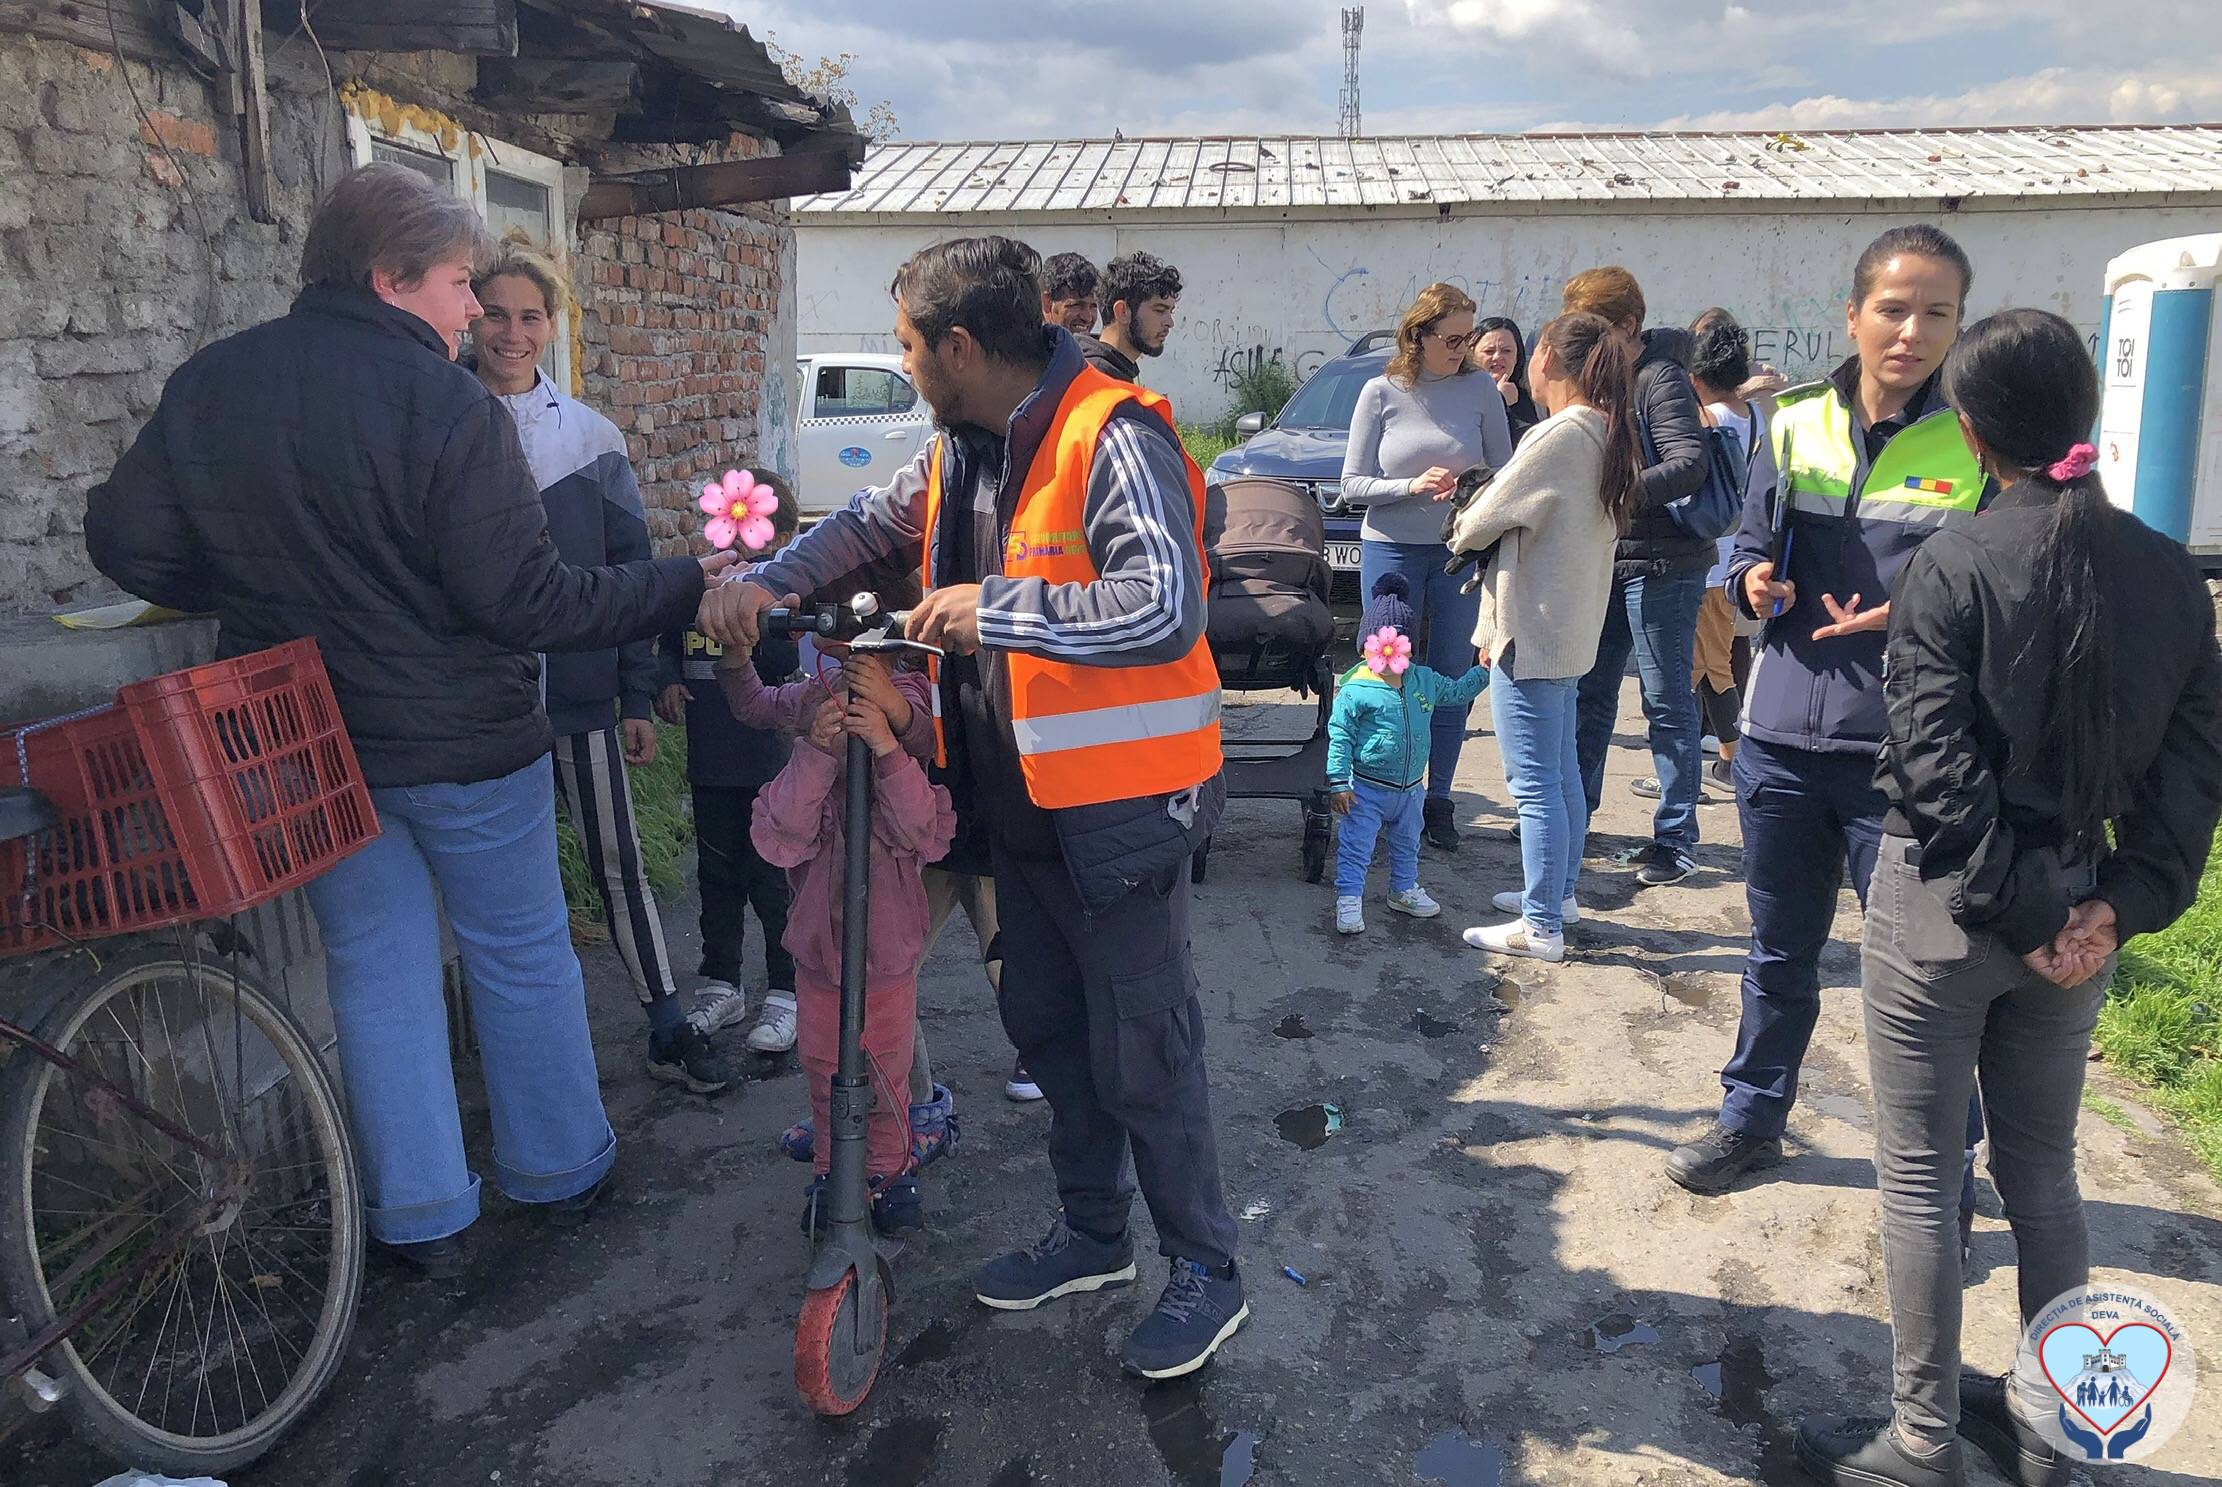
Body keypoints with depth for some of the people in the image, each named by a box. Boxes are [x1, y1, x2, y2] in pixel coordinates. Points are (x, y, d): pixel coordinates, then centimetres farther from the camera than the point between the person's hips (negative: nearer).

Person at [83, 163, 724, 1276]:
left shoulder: (206, 387, 0)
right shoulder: (445, 404, -19)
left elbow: (127, 541, 4)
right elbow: (524, 600, -23)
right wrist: (686, 584, -17)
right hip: (462, 739, -5)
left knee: (377, 971, 16)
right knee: (522, 955, 14)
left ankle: (421, 1216, 22)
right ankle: (559, 1171, 29)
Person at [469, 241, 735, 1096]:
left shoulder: (591, 438, 3)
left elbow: (631, 572, 5)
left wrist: (638, 697, 2)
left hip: (580, 694, 0)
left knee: (617, 862, 6)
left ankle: (668, 1028, 17)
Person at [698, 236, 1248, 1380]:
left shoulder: (1112, 439, -21)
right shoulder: (965, 448, 8)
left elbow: (1166, 608, -31)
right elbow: (874, 521, 23)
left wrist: (996, 607, -26)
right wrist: (767, 581, 6)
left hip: (1116, 807, -9)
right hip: (1020, 802, 9)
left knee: (1142, 1051, 2)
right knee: (1045, 1027, 19)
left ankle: (1205, 1272, 22)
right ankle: (1093, 1236, 38)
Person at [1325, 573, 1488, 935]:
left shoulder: (1424, 680, 0)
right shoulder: (1355, 690, -19)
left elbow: (1456, 693, 20)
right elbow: (1339, 736, -16)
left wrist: (1483, 671, 12)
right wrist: (1338, 782, -18)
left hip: (1409, 788, 6)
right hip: (1367, 789, -6)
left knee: (1407, 844, 23)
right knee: (1355, 847, -2)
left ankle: (1404, 890, 41)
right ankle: (1348, 901, 8)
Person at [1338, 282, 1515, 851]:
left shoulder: (1481, 389, 0)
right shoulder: (1381, 393, -2)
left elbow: (1503, 472, 3)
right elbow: (1353, 482, -3)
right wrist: (1413, 486, -17)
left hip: (1461, 551, 1)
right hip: (1391, 549, -1)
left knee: (1450, 676, 7)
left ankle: (1438, 800, 17)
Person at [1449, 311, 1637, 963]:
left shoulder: (1559, 435, -20)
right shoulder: (1608, 434, 10)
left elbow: (1481, 522, -17)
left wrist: (1461, 530, 7)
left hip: (1532, 632, -10)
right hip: (1572, 630, 10)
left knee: (1535, 783, -4)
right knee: (1561, 772, 20)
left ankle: (1541, 927, 3)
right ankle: (1558, 892, 33)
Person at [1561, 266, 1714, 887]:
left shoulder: (1658, 376, -13)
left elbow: (1690, 465, -24)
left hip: (1661, 563, -8)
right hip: (1606, 562, 8)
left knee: (1667, 702, -1)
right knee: (1589, 692, 14)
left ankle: (1676, 840, 8)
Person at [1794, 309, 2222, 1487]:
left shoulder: (1951, 568, -15)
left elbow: (1937, 768, -20)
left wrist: (2021, 914, -12)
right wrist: (2122, 903, -4)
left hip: (1946, 905, -5)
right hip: (2081, 907, 6)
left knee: (1920, 1178, 8)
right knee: (2042, 1170, 21)